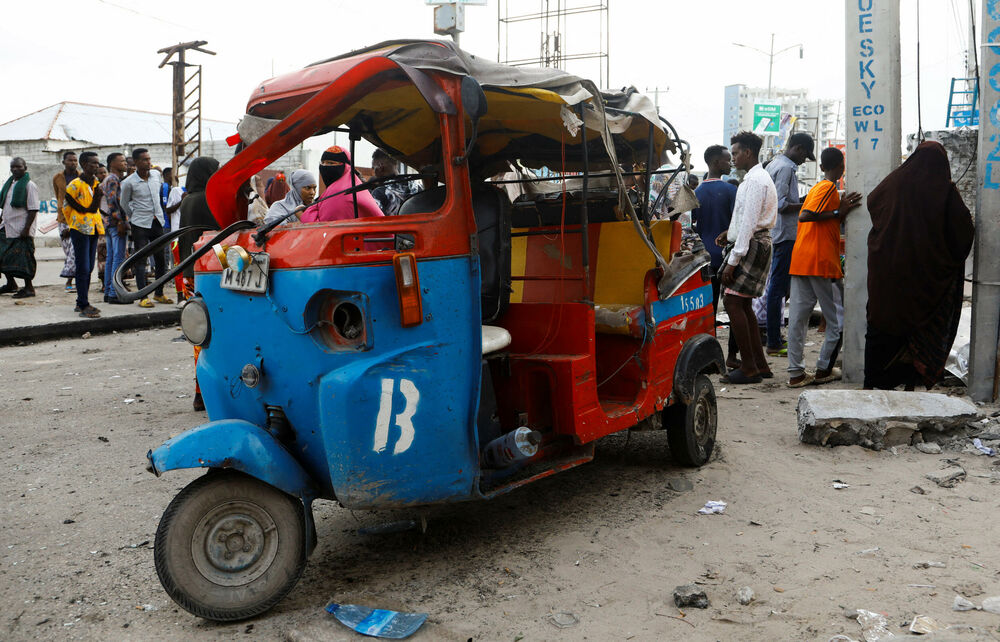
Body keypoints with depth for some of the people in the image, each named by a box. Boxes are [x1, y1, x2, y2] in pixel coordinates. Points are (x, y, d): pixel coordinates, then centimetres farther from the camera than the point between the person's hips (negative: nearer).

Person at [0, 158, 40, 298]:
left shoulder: (29, 185, -9)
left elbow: (33, 210, -15)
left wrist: (26, 229, -19)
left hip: (21, 230, -8)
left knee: (23, 259, -4)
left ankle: (28, 288, 6)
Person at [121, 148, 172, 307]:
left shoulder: (156, 174, 4)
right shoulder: (128, 182, -10)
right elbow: (124, 204, 4)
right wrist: (133, 218, 11)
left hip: (157, 222, 5)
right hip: (140, 224, -5)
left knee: (160, 258, 9)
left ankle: (159, 293, 21)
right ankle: (143, 296, -3)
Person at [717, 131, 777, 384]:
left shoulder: (755, 180, -14)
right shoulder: (759, 177, 19)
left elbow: (749, 223, -19)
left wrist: (732, 260, -20)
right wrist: (731, 233, 14)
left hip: (751, 247, -11)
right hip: (757, 243, 11)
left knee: (733, 302, -12)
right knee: (742, 304, 12)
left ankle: (749, 368, -9)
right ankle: (760, 364, 16)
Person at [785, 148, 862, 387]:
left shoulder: (816, 188, 20)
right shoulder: (829, 188, -7)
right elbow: (805, 216, -20)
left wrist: (841, 210, 20)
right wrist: (838, 212, -16)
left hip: (800, 260, 8)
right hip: (821, 262, -8)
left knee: (798, 315, 3)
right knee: (838, 318, 3)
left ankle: (796, 373, 4)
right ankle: (824, 369, 7)